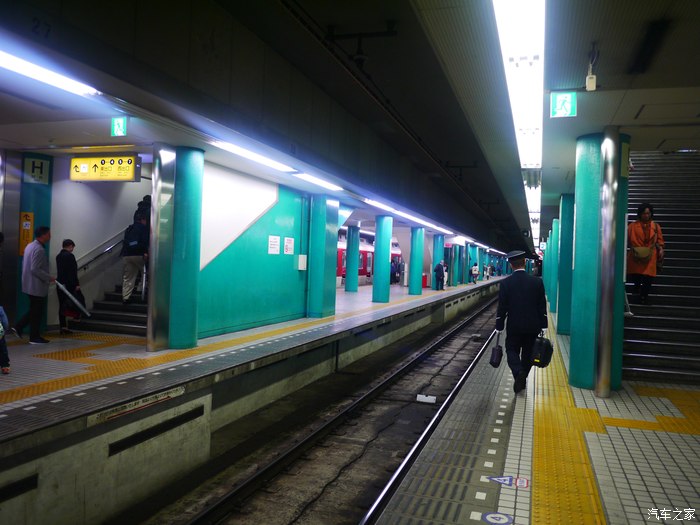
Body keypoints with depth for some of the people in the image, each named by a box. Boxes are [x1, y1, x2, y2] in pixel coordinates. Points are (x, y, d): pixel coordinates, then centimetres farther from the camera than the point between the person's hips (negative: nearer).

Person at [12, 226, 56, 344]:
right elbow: (35, 269, -26)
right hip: (37, 286, -10)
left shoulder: (30, 246, 11)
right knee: (36, 312, 1)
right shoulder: (39, 250, -21)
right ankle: (34, 337, 10)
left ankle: (18, 328, 19)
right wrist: (49, 278, -17)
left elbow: (24, 264, 19)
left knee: (34, 311, 21)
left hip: (30, 284, 10)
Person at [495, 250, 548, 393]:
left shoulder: (505, 283, -11)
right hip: (533, 326, 2)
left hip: (514, 326, -2)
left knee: (512, 350, 10)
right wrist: (543, 325, 8)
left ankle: (518, 372, -16)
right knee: (527, 353, 17)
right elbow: (542, 306, -1)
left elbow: (502, 307, -8)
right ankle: (523, 379, 26)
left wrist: (499, 327, 0)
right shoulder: (537, 282, -6)